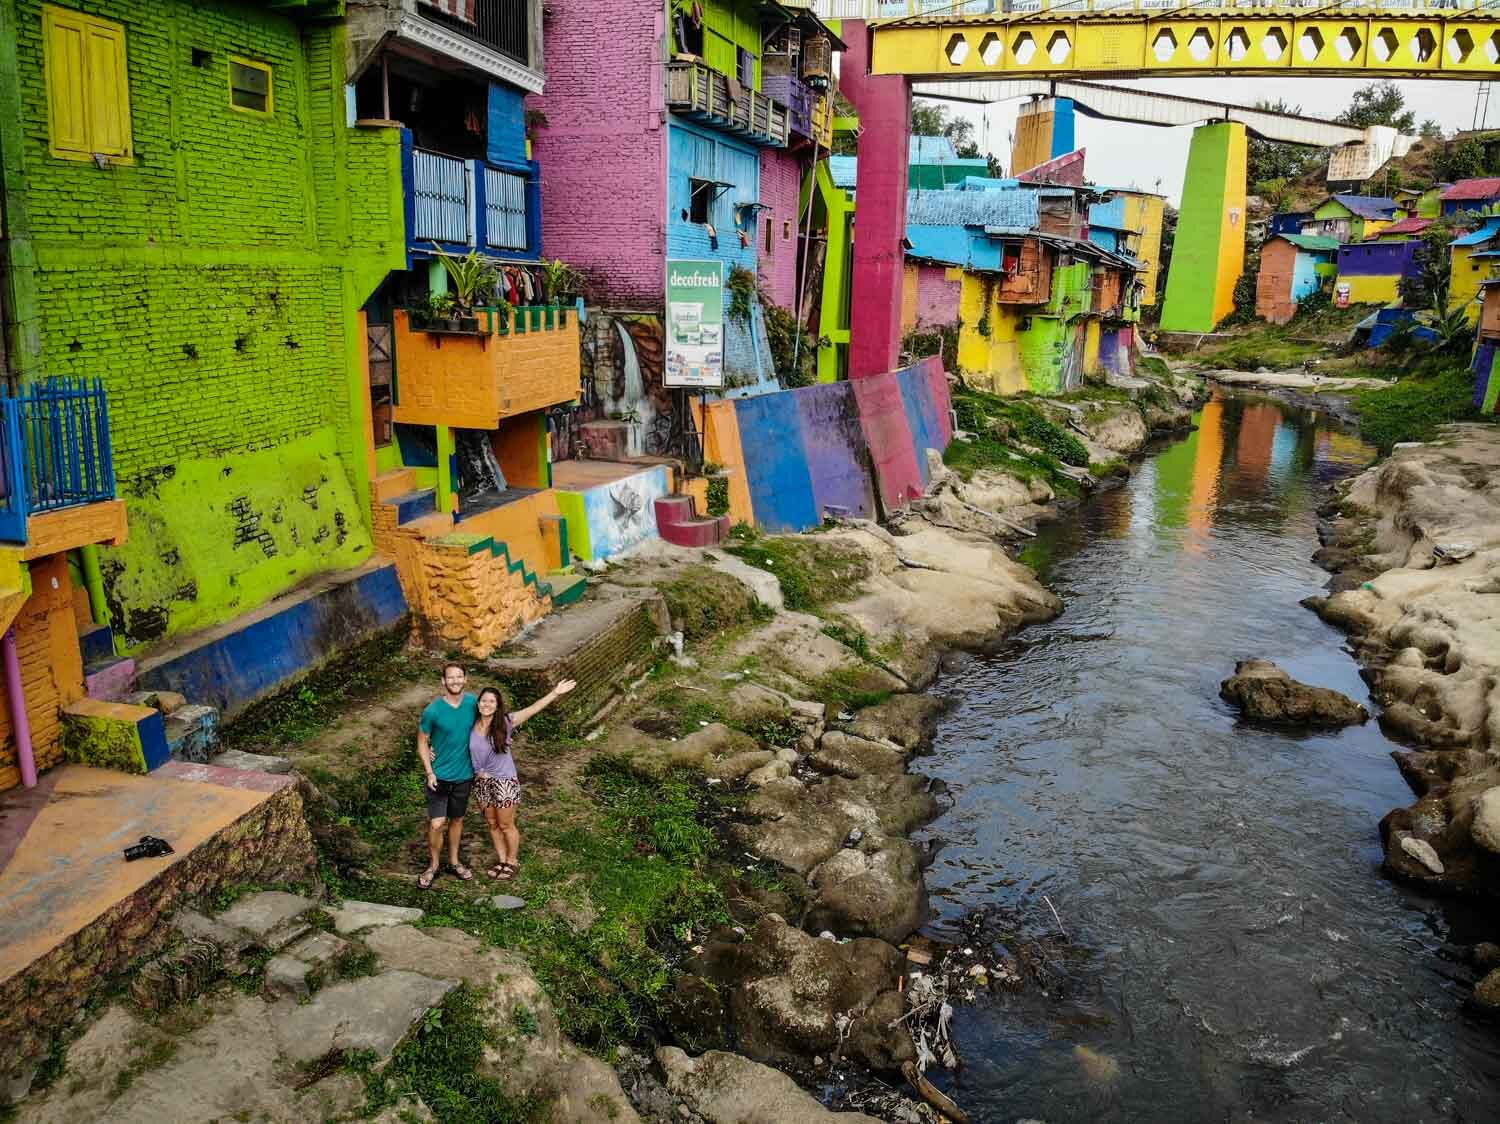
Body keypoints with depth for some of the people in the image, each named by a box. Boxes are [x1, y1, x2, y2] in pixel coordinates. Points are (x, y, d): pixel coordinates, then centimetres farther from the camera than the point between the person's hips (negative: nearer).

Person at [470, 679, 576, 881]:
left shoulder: (505, 722, -14)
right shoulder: (472, 726, -5)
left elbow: (533, 709, -20)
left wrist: (555, 693, -27)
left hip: (504, 781, -4)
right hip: (481, 781, 4)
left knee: (506, 825, 9)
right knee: (492, 824, 17)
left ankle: (513, 862, 28)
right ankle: (502, 860, 34)